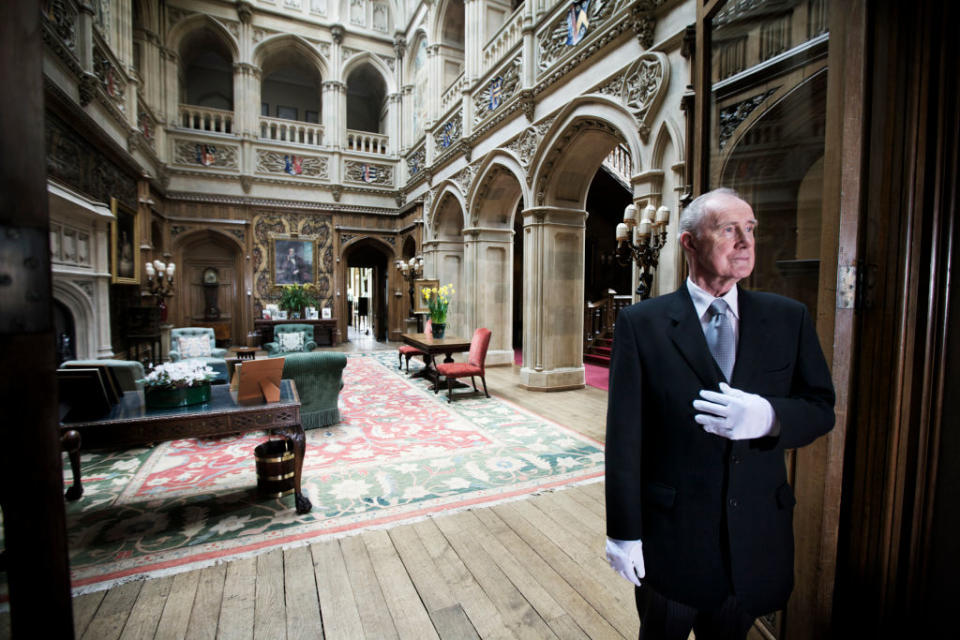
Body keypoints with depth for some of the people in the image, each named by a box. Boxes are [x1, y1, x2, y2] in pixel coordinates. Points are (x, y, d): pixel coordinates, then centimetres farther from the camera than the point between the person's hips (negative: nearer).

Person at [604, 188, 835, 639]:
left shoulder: (789, 318, 0)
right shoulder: (641, 323, -12)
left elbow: (821, 408, 3)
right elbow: (624, 434, -12)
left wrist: (769, 416, -21)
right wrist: (624, 530, -10)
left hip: (755, 540, 3)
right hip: (668, 536, -3)